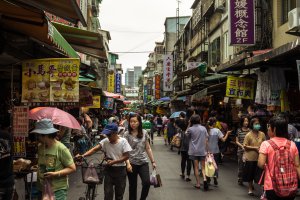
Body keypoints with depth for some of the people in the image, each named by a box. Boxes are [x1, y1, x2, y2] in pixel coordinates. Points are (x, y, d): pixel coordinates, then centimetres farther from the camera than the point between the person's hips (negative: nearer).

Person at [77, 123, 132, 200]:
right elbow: (95, 149, -17)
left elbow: (126, 156, -12)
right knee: (107, 193, 0)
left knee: (119, 194, 11)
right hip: (109, 169, 2)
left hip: (120, 170, -2)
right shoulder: (105, 141, -6)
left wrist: (113, 161, -20)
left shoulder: (123, 141, -12)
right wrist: (83, 155, -32)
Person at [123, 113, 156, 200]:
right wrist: (128, 164, -20)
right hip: (132, 163, -2)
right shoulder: (127, 134, -4)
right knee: (133, 186, 6)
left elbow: (148, 148, 10)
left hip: (143, 162, 2)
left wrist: (153, 161, 8)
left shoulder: (144, 133, 4)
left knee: (147, 183, -13)